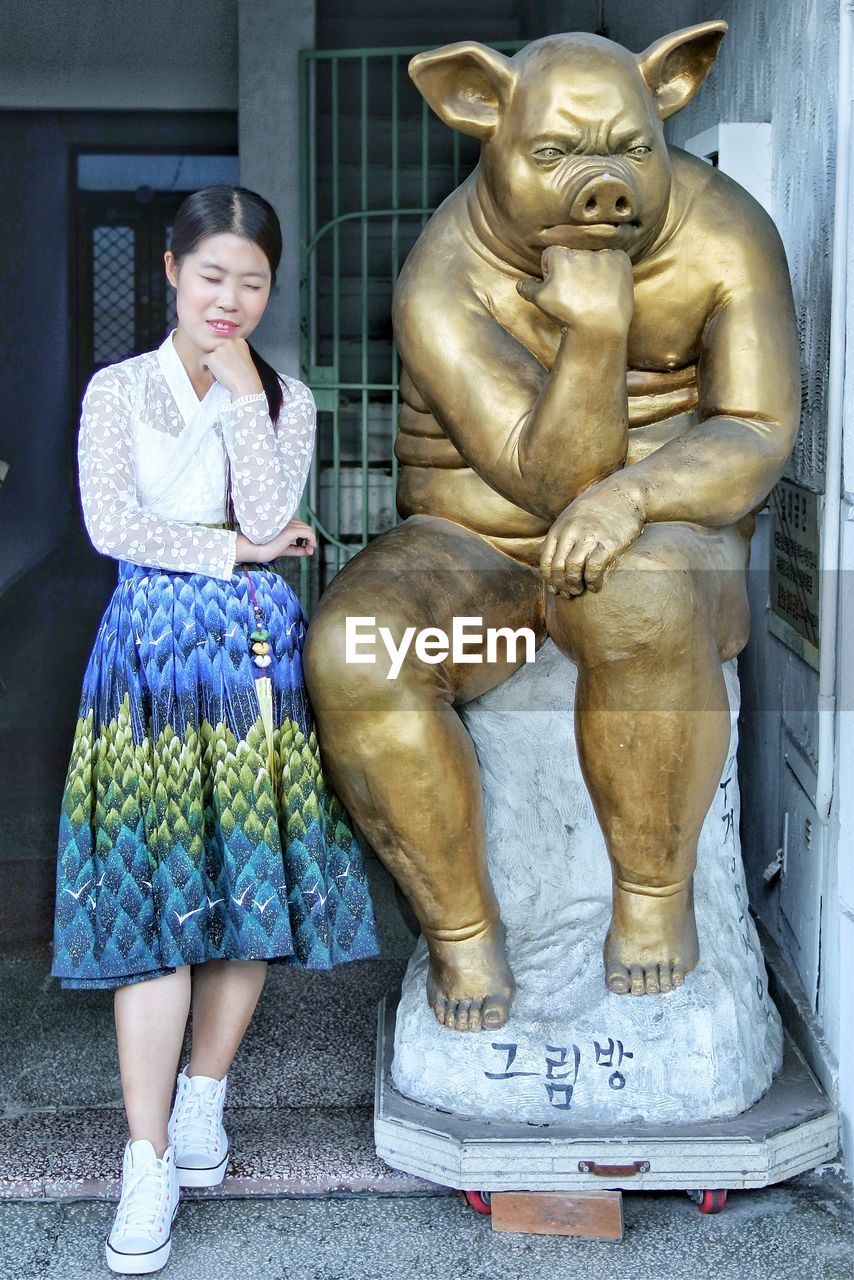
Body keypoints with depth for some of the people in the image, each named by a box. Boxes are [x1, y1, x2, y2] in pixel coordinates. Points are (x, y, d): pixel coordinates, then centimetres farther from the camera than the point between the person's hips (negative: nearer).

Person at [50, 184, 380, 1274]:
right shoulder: (118, 390, 5)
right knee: (152, 897, -7)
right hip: (151, 652, -2)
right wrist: (233, 550, -6)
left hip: (258, 652, 2)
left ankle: (202, 1099, 25)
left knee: (250, 885, 5)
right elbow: (110, 525, -6)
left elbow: (267, 514, -7)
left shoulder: (285, 398, 9)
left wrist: (242, 387, -7)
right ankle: (149, 1163, -1)